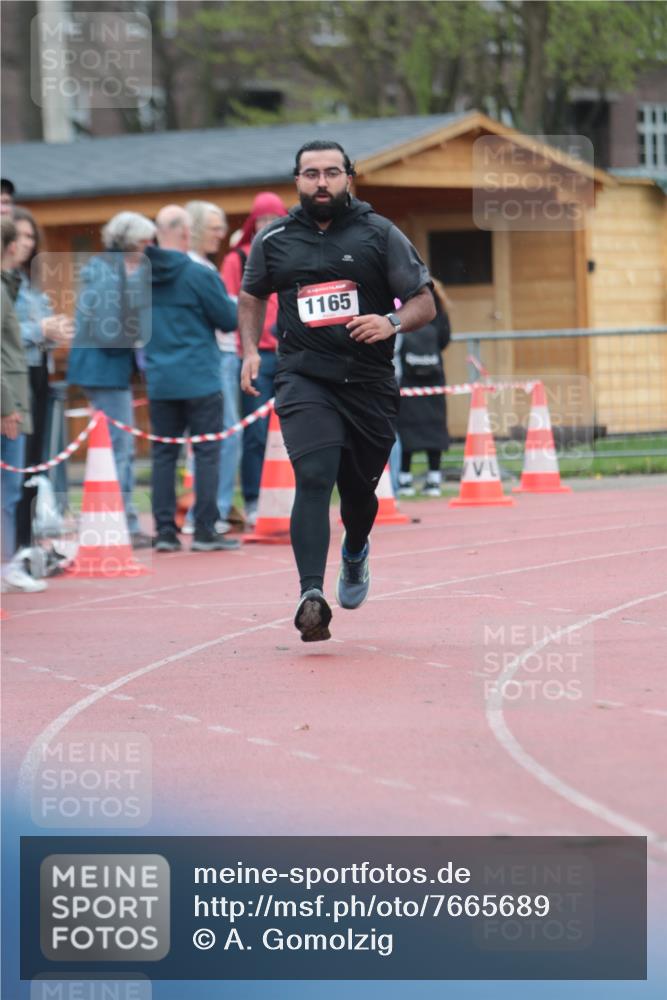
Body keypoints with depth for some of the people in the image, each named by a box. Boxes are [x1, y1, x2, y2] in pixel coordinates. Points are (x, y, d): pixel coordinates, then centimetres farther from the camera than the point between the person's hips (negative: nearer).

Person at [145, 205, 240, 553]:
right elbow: (230, 319, -6)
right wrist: (233, 302, 13)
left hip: (159, 381, 5)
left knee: (163, 453, 8)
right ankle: (205, 530, -1)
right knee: (207, 452, 1)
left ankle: (165, 530, 6)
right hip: (200, 380, -5)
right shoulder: (199, 275, -12)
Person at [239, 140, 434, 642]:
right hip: (304, 379, -1)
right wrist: (250, 350, 10)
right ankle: (312, 595, -30)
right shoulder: (273, 240, 7)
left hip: (370, 383, 1)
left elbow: (425, 303, 3)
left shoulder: (380, 234, 2)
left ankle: (356, 553, 49)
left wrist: (391, 323, -18)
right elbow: (252, 295, 25)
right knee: (313, 479, -21)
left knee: (358, 488, 14)